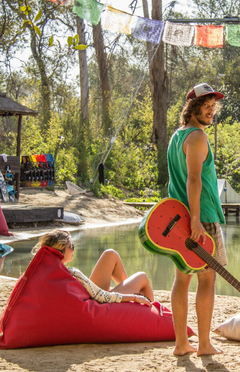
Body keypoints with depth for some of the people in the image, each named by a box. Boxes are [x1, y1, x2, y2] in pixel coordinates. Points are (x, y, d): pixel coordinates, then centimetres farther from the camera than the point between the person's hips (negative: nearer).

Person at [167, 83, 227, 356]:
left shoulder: (176, 136, 16)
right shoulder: (197, 136, -12)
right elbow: (193, 178, -22)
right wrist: (196, 220, -26)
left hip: (179, 218, 9)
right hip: (203, 217, -8)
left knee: (182, 278, 8)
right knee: (207, 279, -1)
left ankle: (181, 343, 10)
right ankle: (204, 344, 3)